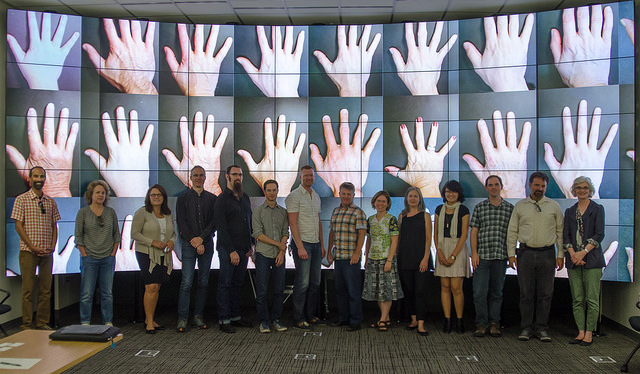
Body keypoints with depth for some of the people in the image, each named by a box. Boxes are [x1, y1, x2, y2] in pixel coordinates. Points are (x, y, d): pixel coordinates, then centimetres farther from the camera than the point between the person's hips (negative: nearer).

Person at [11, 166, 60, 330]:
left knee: (46, 289, 6)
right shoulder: (21, 199, -1)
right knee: (28, 289, 0)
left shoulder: (50, 201, 12)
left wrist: (52, 246, -1)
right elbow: (18, 226, -5)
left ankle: (43, 323, 15)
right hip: (28, 251, -4)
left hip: (47, 252, 4)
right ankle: (27, 325, 7)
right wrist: (33, 246, -13)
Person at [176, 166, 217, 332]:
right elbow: (181, 222, -1)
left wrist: (202, 238, -10)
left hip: (206, 243, 2)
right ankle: (182, 319, -2)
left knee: (203, 282, 5)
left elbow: (214, 222, 3)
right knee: (186, 282, -7)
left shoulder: (212, 198, 9)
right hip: (189, 244, -2)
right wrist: (194, 242, -8)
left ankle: (198, 316, 12)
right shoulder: (183, 198, 6)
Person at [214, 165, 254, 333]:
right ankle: (224, 320, 4)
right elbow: (221, 228, -11)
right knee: (225, 284, -1)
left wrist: (252, 243, 10)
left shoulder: (245, 198, 15)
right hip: (228, 249, -6)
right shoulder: (222, 199, -6)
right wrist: (231, 250, -15)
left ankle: (235, 316, 20)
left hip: (244, 249, 7)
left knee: (238, 283, 11)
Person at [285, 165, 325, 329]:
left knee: (315, 282, 10)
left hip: (315, 244, 8)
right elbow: (293, 223, -14)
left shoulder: (316, 196, 16)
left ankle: (310, 315, 21)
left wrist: (322, 245, 16)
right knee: (303, 282, -6)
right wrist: (300, 247, -19)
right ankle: (298, 319, 4)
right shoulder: (294, 196, -8)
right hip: (302, 243, -7)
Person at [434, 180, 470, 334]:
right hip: (442, 249, 4)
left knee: (456, 287, -7)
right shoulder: (439, 209, 11)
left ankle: (459, 321, 5)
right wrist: (439, 252, -3)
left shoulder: (463, 210, -1)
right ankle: (447, 321, 9)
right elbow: (435, 233, 10)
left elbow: (464, 235, -6)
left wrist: (453, 256, -11)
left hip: (458, 249, -4)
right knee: (445, 286, 3)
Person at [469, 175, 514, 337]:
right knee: (480, 292, -2)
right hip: (481, 256, -1)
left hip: (500, 256, 1)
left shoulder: (510, 208, 8)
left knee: (497, 292, 7)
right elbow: (474, 231, 4)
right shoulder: (479, 207, 6)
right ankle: (481, 324, 8)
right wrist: (474, 253, -4)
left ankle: (494, 323, 17)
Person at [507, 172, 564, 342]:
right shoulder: (520, 206, 7)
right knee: (526, 293, 3)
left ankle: (541, 328, 13)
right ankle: (526, 328, 12)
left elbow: (560, 232, 8)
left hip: (547, 254, 0)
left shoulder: (554, 206, 8)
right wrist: (511, 254, 1)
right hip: (526, 253, 0)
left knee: (545, 293, 3)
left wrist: (560, 255, 2)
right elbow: (512, 232, 7)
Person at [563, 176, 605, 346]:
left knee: (592, 299, -3)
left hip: (592, 258, -3)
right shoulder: (570, 211, 14)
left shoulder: (597, 209, 4)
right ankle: (581, 332, 11)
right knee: (577, 299, 5)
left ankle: (589, 333, 4)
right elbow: (566, 235, 8)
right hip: (573, 260, 4)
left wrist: (583, 252, -14)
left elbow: (599, 234, -5)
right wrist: (573, 254, -8)